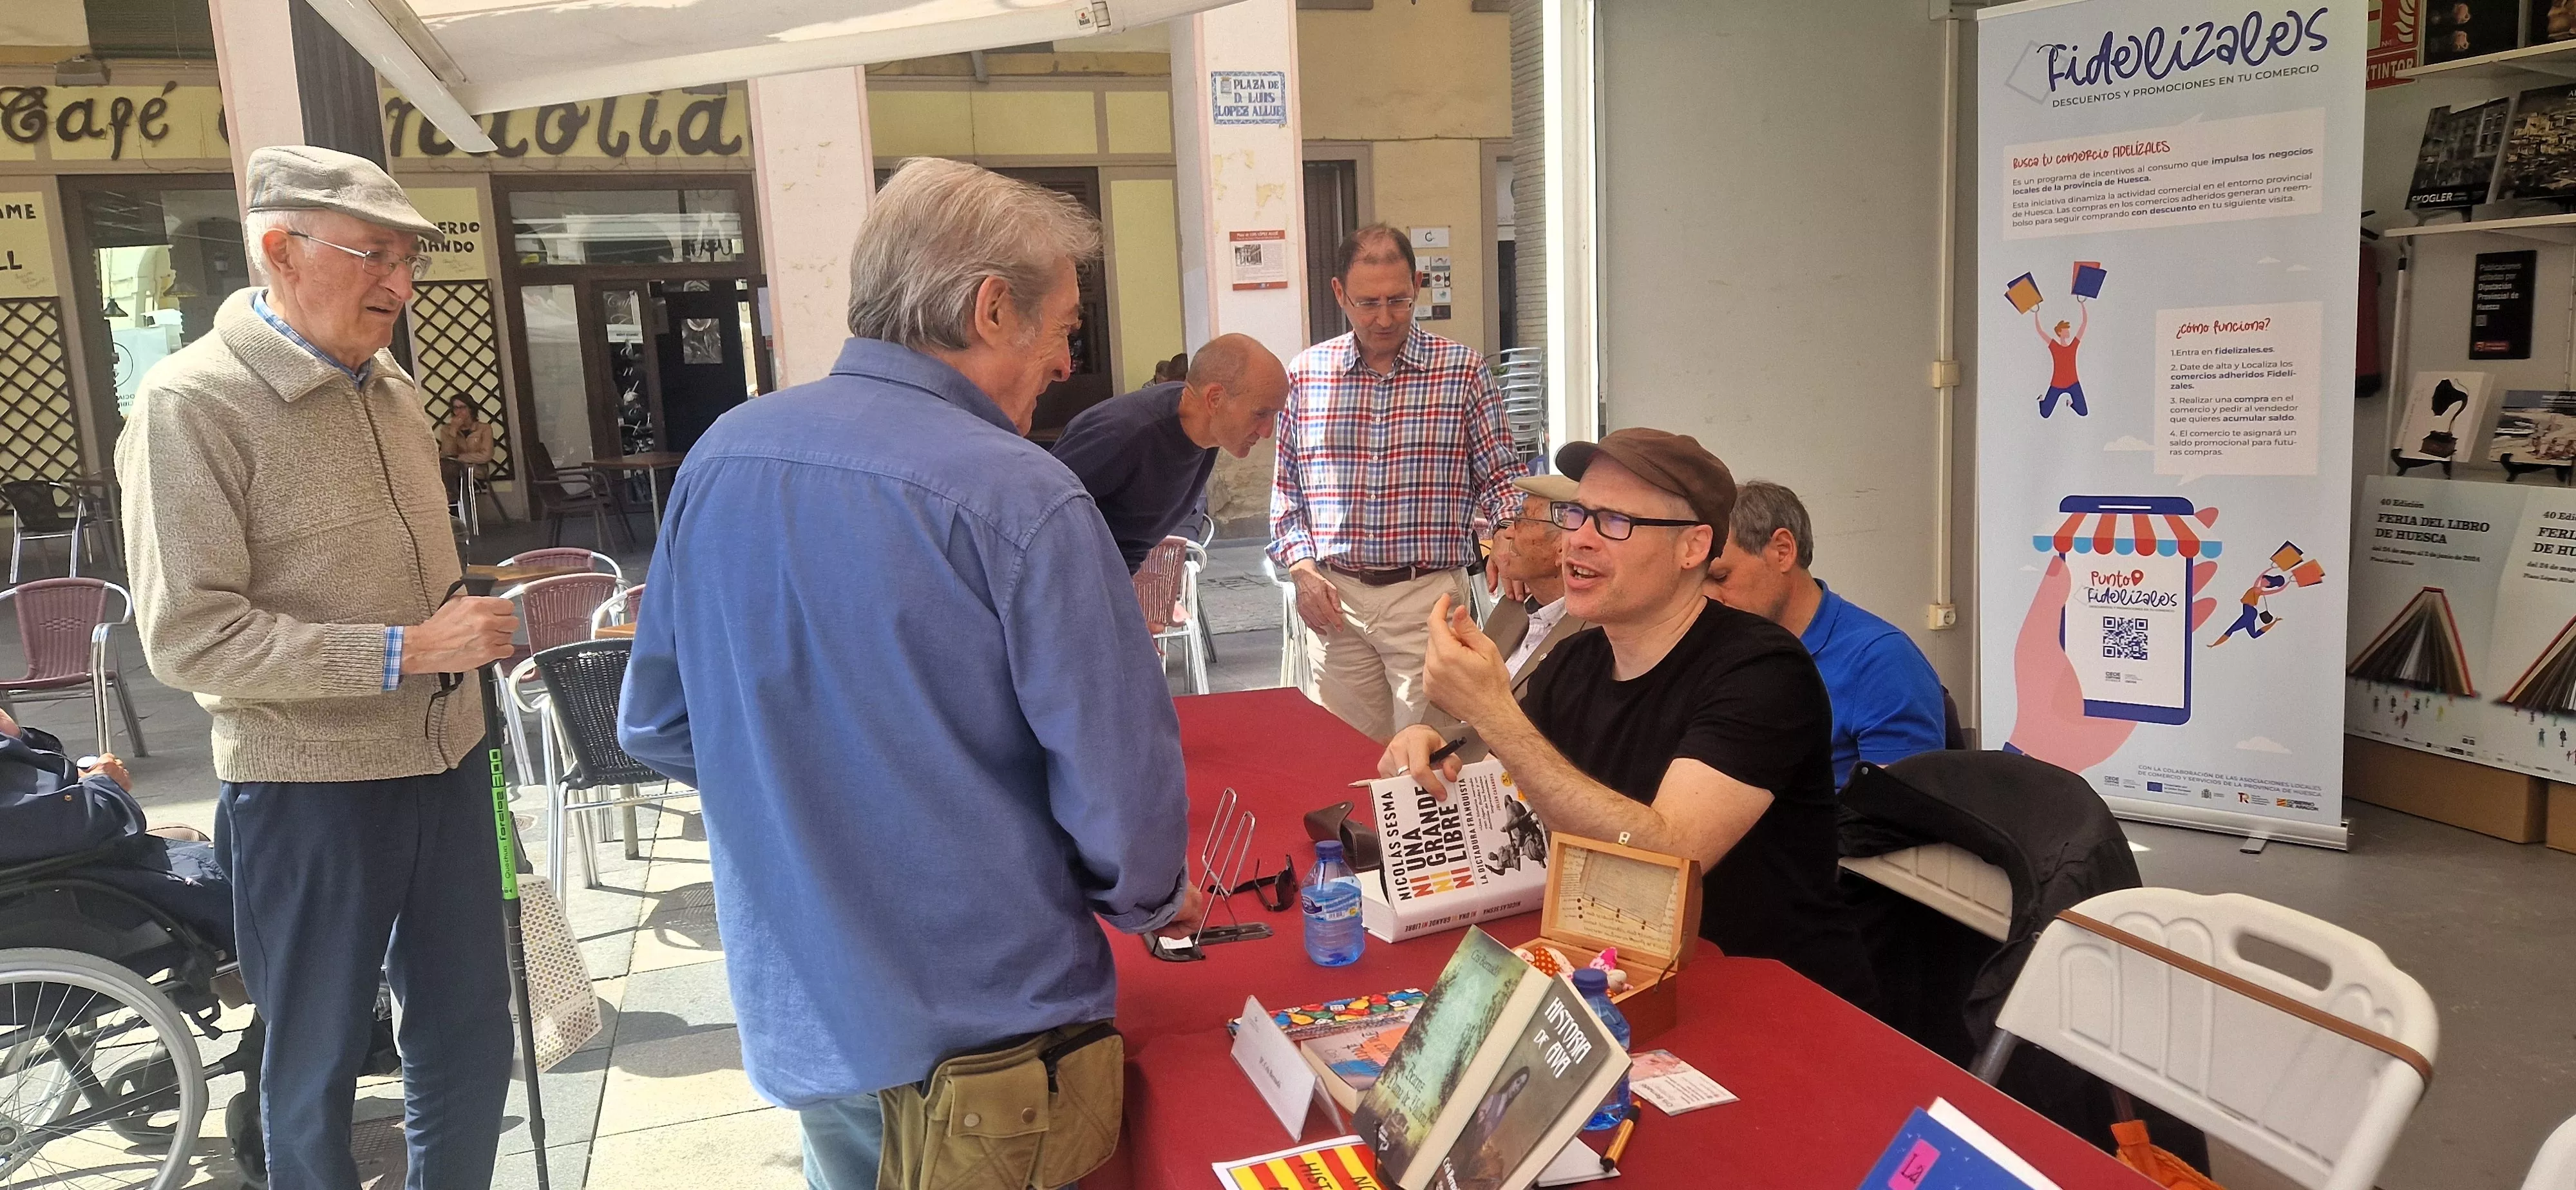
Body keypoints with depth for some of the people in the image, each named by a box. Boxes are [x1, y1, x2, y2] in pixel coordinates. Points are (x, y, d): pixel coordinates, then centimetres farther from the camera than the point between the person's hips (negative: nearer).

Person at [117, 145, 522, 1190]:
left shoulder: (392, 389, 9)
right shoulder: (193, 404, -14)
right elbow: (188, 636, -19)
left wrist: (473, 629, 6)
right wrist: (404, 652, -24)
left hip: (446, 760, 6)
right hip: (310, 790, -6)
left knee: (469, 1037, 16)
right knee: (318, 1065, 12)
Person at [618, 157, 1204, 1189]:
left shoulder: (718, 459, -3)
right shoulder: (1022, 501, -23)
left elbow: (657, 726, 7)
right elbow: (1119, 782, -20)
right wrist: (1148, 901, 2)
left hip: (795, 1016, 6)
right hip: (990, 1021, -5)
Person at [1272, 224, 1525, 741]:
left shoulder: (1462, 370, -1)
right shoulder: (1305, 373, 6)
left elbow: (1500, 476, 2)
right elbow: (1285, 486, 12)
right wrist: (1301, 567, 0)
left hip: (1428, 595, -2)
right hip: (1335, 599, 2)